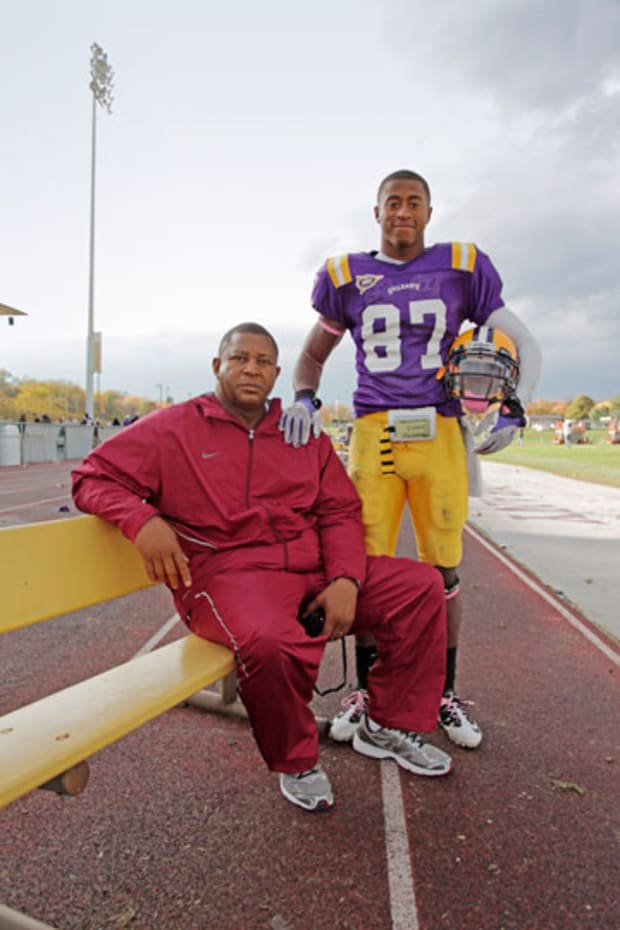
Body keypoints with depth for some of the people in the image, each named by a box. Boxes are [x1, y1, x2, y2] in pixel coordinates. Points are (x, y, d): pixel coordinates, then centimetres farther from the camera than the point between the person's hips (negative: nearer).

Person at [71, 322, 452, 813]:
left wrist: (345, 579, -7)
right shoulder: (173, 428, 6)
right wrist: (143, 519, -16)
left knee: (423, 584, -3)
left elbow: (340, 512, 11)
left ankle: (390, 727, 13)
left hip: (315, 569, 6)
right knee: (268, 641, -39)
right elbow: (94, 476, 5)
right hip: (226, 574, -5)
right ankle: (297, 762, -4)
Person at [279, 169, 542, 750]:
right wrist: (304, 399, -3)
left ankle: (445, 693, 26)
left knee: (442, 571, 6)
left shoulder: (462, 269, 8)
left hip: (439, 434, 0)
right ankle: (366, 690, 23)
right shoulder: (346, 276, 9)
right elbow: (312, 356, 18)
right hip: (372, 434, 0)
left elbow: (524, 344, 12)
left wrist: (515, 410, -5)